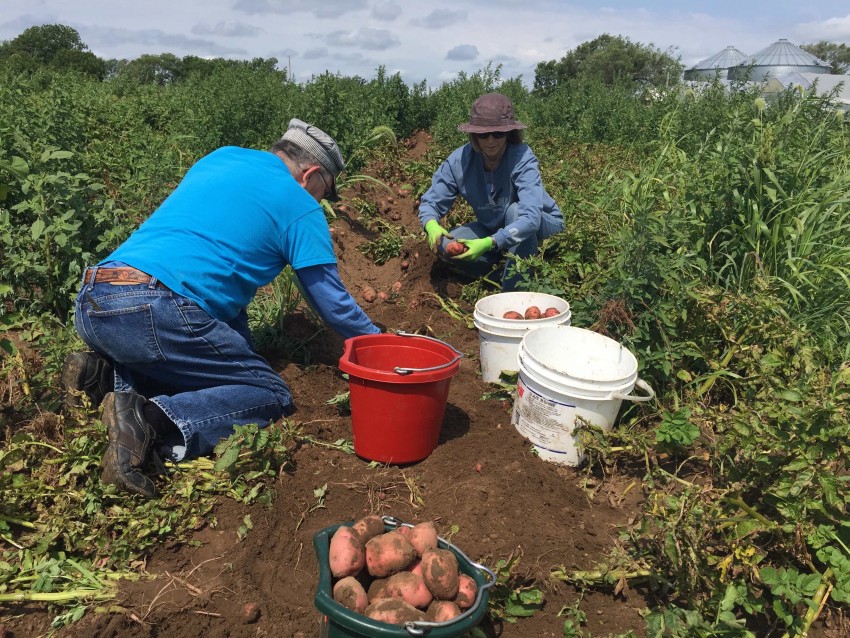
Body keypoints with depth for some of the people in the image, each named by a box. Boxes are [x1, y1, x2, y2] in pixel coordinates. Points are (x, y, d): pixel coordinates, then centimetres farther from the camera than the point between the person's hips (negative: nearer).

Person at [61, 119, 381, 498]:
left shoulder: (220, 158, 25)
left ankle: (107, 375, 6)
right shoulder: (300, 207, 5)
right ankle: (153, 421, -19)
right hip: (155, 311, -8)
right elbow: (331, 300, 8)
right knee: (272, 396, 1)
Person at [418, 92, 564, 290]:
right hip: (492, 228, 4)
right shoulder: (460, 160, -17)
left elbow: (530, 217, -42)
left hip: (544, 225, -4)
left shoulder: (522, 158, -30)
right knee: (446, 245, -19)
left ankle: (518, 288, -22)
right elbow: (430, 202, -13)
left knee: (515, 210, -36)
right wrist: (432, 225, -38)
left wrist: (490, 243, -56)